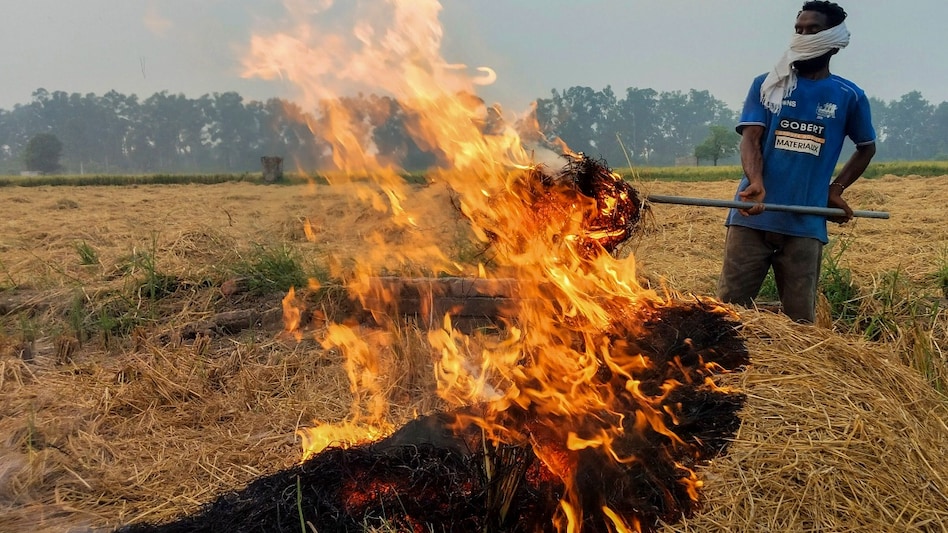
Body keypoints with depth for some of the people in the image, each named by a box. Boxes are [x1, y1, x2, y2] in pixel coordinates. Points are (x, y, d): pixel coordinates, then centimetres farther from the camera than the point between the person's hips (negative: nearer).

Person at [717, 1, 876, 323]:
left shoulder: (849, 96, 9)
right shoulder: (766, 85, 8)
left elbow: (867, 147, 23)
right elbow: (750, 138, -4)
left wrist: (836, 190, 8)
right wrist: (756, 183, -24)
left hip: (805, 225, 1)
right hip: (752, 219, 0)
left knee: (800, 319, 4)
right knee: (729, 308, -1)